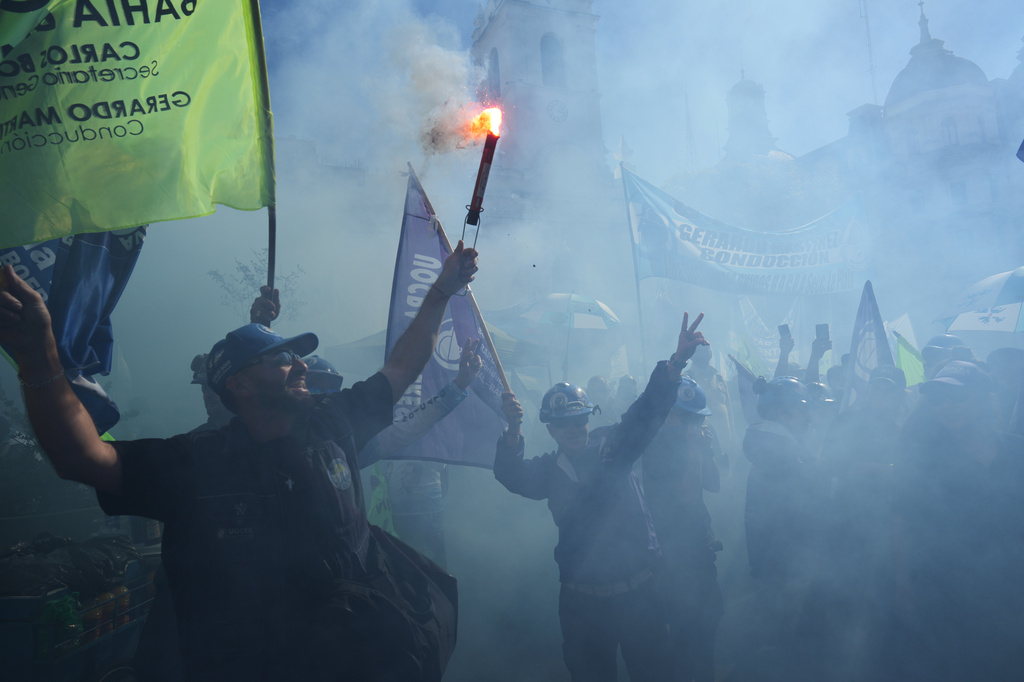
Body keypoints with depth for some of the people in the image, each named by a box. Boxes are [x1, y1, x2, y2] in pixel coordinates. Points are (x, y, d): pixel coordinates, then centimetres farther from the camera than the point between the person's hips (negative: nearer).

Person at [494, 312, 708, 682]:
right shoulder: (548, 471, 2)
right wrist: (513, 432, -36)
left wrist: (674, 364, -32)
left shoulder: (613, 446, -1)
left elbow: (646, 412, -15)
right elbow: (511, 475, -16)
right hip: (582, 599, 1)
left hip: (638, 591, -1)